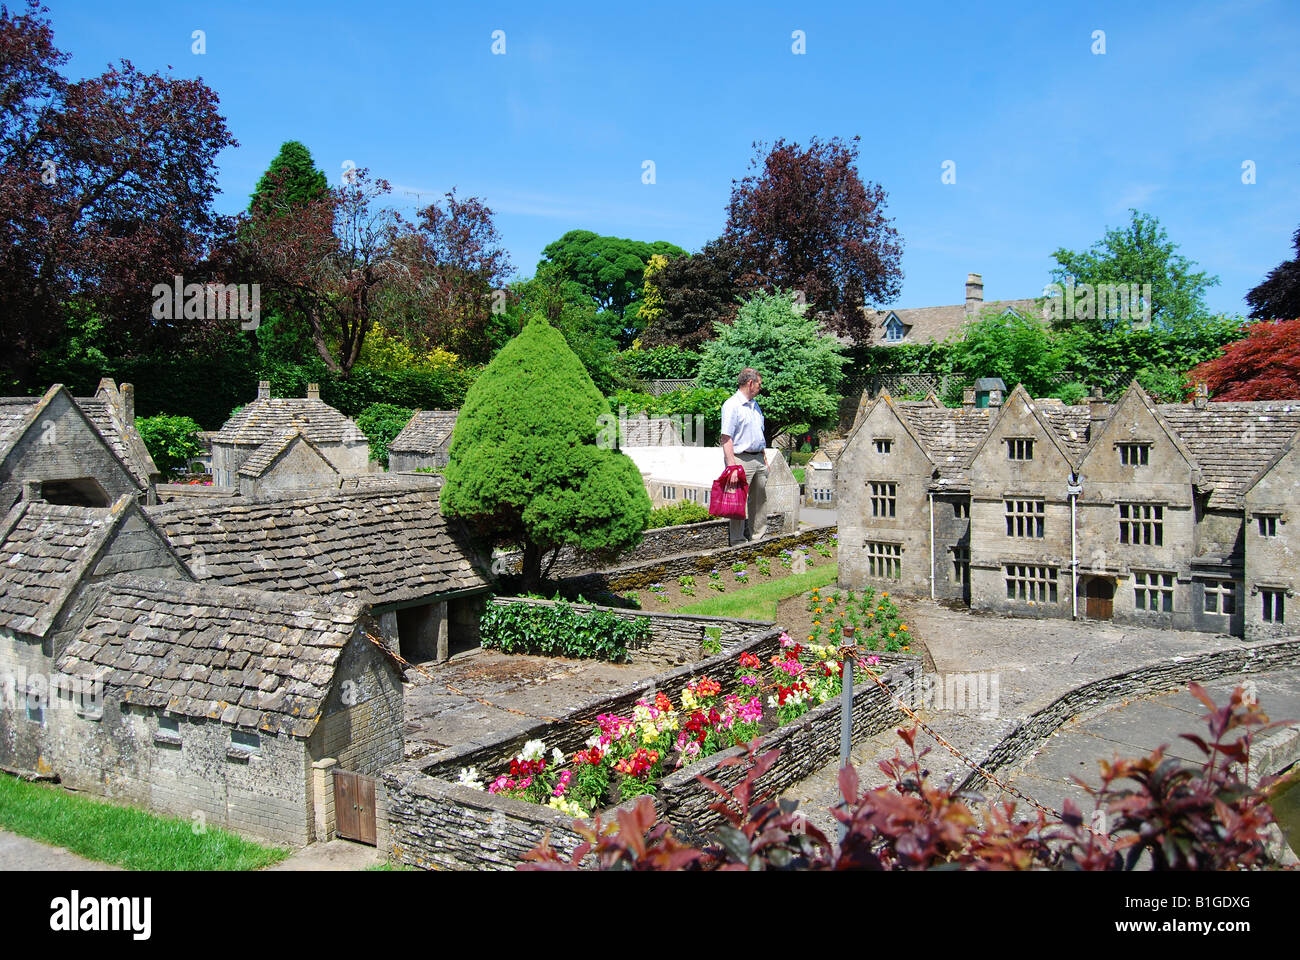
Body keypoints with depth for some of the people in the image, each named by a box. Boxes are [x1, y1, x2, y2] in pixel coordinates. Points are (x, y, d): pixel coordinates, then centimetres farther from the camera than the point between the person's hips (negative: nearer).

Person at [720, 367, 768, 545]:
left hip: (758, 459, 9)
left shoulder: (754, 404, 16)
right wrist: (732, 468, -23)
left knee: (760, 500, 12)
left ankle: (758, 536, 23)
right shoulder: (731, 405, -12)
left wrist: (765, 459, 20)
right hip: (741, 460, -9)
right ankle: (737, 540, 3)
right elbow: (726, 438, -18)